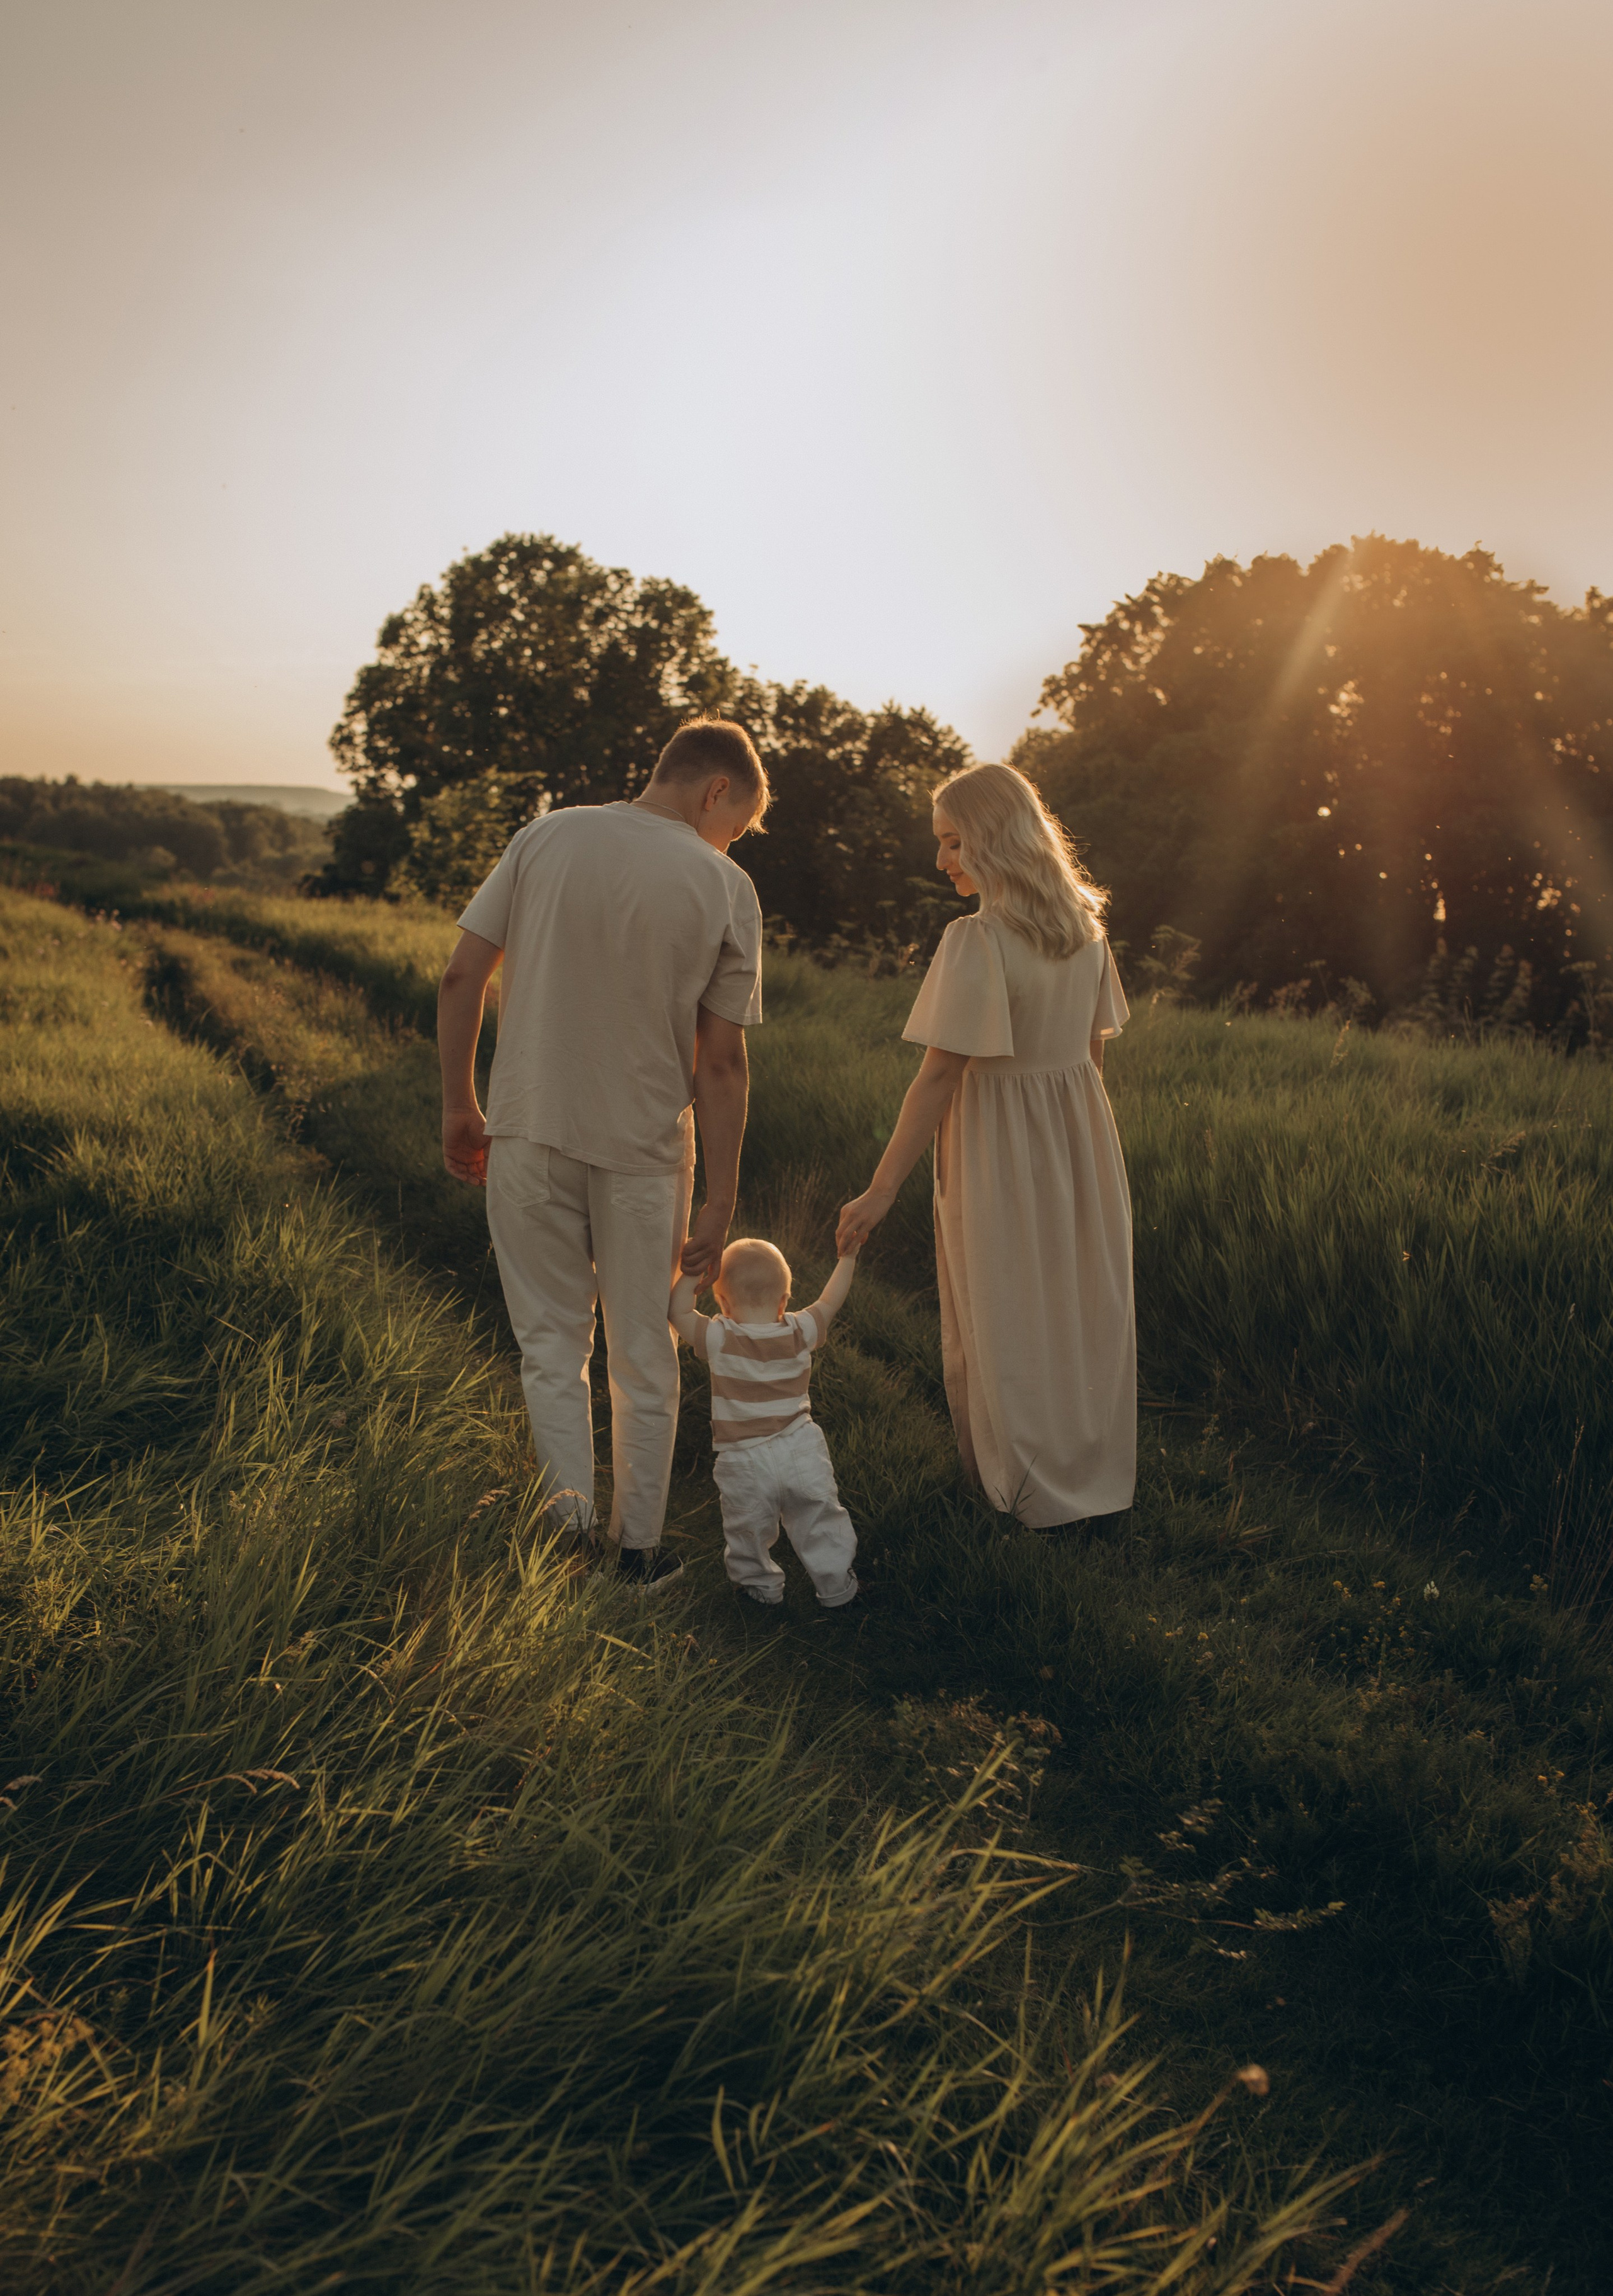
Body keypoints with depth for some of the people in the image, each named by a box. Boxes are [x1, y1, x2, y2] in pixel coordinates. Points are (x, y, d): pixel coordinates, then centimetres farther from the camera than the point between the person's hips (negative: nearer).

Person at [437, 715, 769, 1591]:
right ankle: (638, 1552, 25)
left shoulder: (544, 838, 0)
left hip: (530, 1137, 1)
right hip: (645, 1151, -1)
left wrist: (459, 1109, 9)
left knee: (551, 1346, 13)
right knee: (643, 1357, 13)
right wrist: (720, 1201, -2)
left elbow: (460, 978, -2)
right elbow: (720, 1065, -7)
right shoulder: (726, 888, -6)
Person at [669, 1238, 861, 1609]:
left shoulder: (720, 1339, -14)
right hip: (802, 1451, 3)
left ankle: (761, 1587, 33)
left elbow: (677, 1311, -7)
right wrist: (848, 1256, 19)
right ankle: (837, 1589, 30)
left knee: (749, 1531, 18)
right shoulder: (800, 1333, -6)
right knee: (820, 1522, 18)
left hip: (746, 1463, -3)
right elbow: (830, 1303, 9)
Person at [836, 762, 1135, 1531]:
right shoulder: (1085, 929, 2)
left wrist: (881, 1189, -20)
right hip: (1081, 1138, 7)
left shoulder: (976, 940, -20)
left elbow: (941, 1073, -23)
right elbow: (1093, 1050, 9)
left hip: (999, 1143, -7)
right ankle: (1097, 1469, 34)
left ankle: (1033, 1489, 24)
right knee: (1082, 1306, 18)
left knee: (1006, 1318, 9)